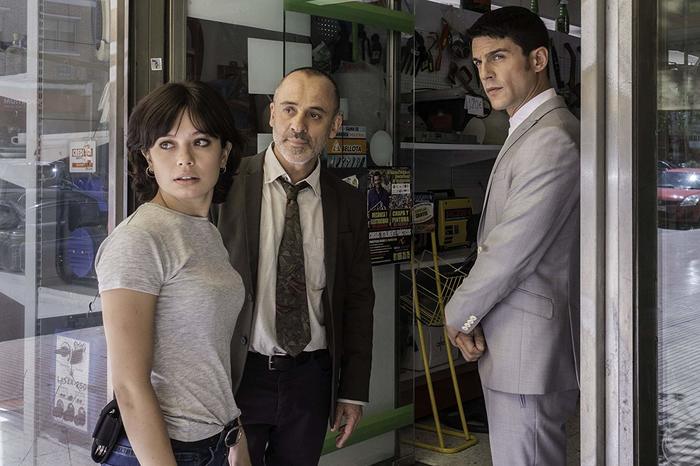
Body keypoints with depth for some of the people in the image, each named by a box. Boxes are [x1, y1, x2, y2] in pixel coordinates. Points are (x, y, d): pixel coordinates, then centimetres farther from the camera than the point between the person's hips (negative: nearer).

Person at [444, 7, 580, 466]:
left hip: (527, 347, -10)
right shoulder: (530, 131, 14)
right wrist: (472, 316, 1)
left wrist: (458, 315, -6)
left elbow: (512, 251, -21)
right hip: (520, 342, 10)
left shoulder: (551, 139, -19)